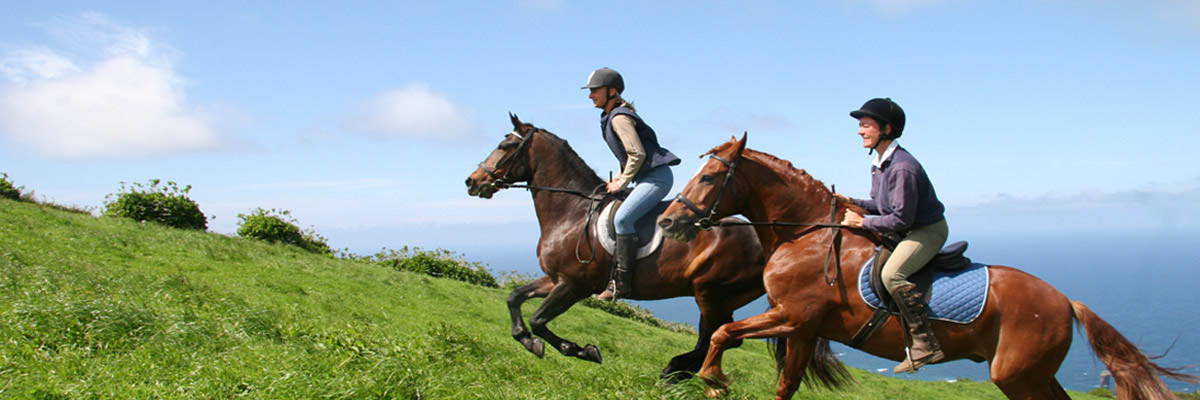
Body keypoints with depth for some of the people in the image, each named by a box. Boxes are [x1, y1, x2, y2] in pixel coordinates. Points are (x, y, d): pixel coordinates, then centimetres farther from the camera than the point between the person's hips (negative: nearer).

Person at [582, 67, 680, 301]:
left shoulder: (619, 118, -14)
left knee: (622, 218, -25)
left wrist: (623, 182, -12)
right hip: (648, 178, 11)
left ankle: (622, 282, -24)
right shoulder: (610, 117, 17)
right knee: (607, 214, 14)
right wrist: (619, 178, 12)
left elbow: (638, 154, -20)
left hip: (657, 176, -11)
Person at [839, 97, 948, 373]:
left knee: (892, 274, -31)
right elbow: (881, 205, 15)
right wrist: (851, 203, 0)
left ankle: (926, 344, -27)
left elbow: (901, 218, -27)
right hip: (907, 231, 11)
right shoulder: (878, 163, 5)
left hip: (929, 230, -11)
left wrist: (862, 222, -20)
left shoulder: (902, 167, -26)